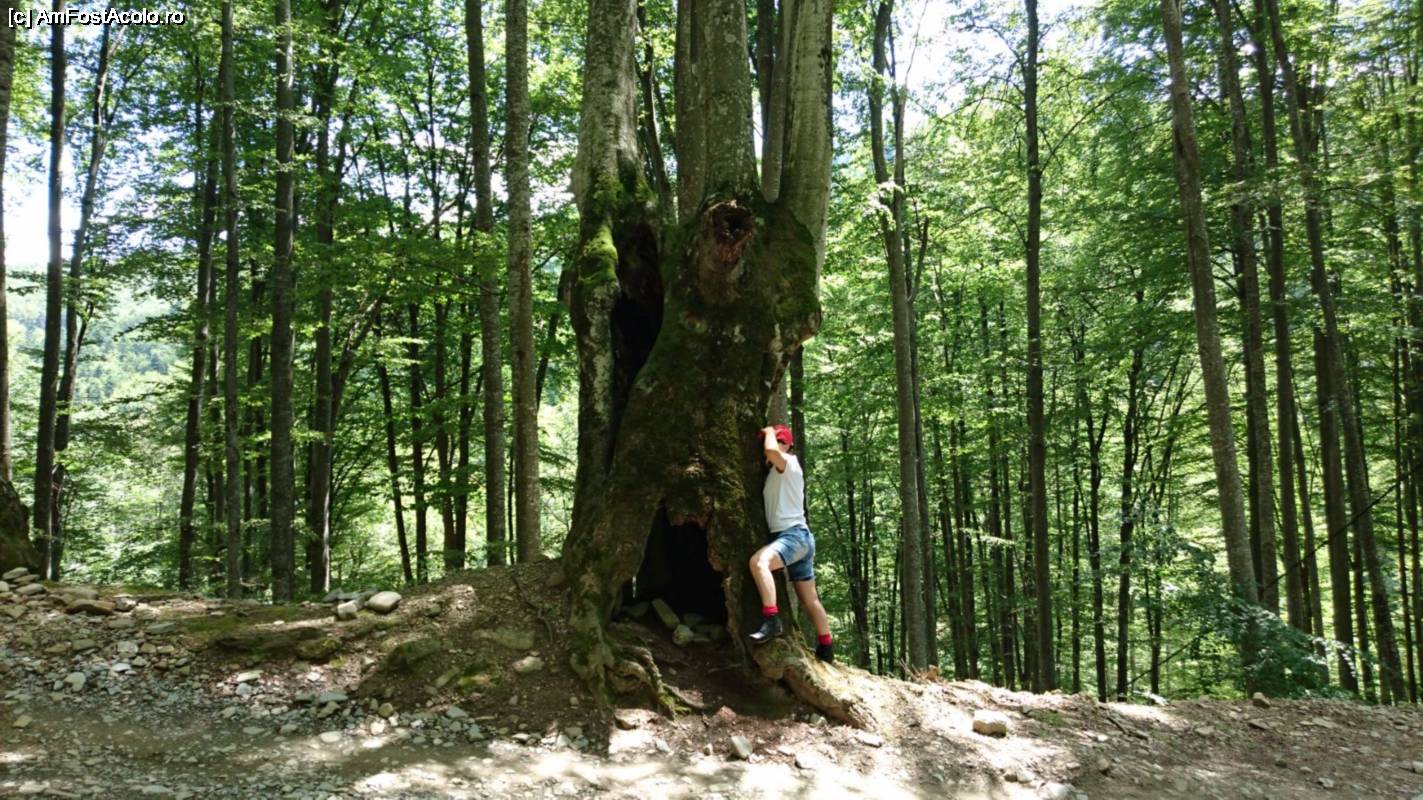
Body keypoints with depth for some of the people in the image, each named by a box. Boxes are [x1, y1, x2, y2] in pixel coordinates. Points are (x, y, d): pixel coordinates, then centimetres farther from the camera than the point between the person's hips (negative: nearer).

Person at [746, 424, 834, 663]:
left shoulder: (789, 463, -5)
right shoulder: (775, 473, 21)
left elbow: (772, 450, -25)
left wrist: (769, 432, -7)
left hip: (795, 535, -10)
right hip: (793, 538, 10)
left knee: (758, 562, -35)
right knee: (810, 599, 15)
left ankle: (771, 619, -40)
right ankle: (825, 648, 24)